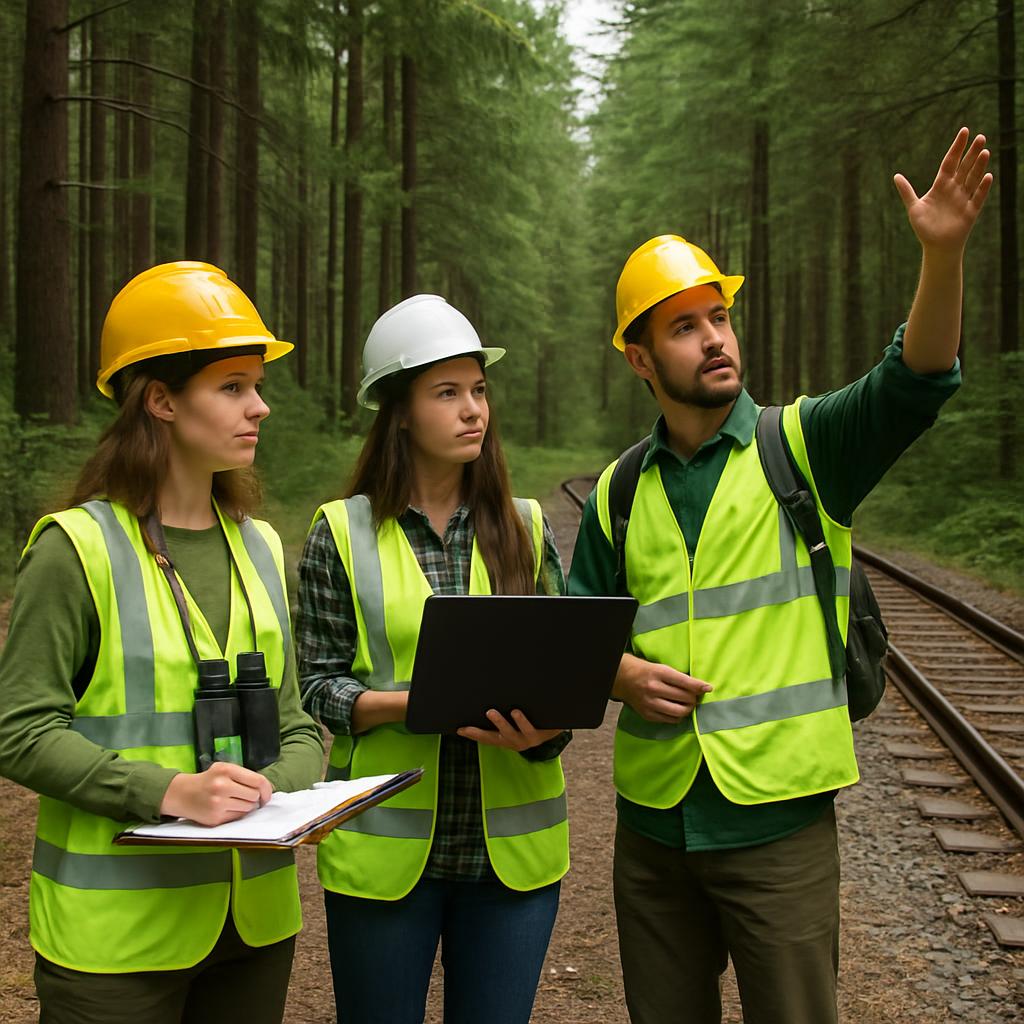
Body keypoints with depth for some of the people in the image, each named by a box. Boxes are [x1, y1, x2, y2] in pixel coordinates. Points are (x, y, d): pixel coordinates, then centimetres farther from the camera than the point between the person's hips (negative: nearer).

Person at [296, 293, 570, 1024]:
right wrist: (418, 703, -20)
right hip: (385, 846, -2)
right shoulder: (343, 533, -3)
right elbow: (318, 683, -3)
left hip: (513, 846, 2)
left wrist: (542, 728, -16)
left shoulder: (525, 528, 4)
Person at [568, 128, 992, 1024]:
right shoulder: (618, 495, 7)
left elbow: (916, 381, -19)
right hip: (654, 816, 4)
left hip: (778, 815, -3)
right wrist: (626, 676, -9)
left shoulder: (803, 447, -3)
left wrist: (943, 254, -33)